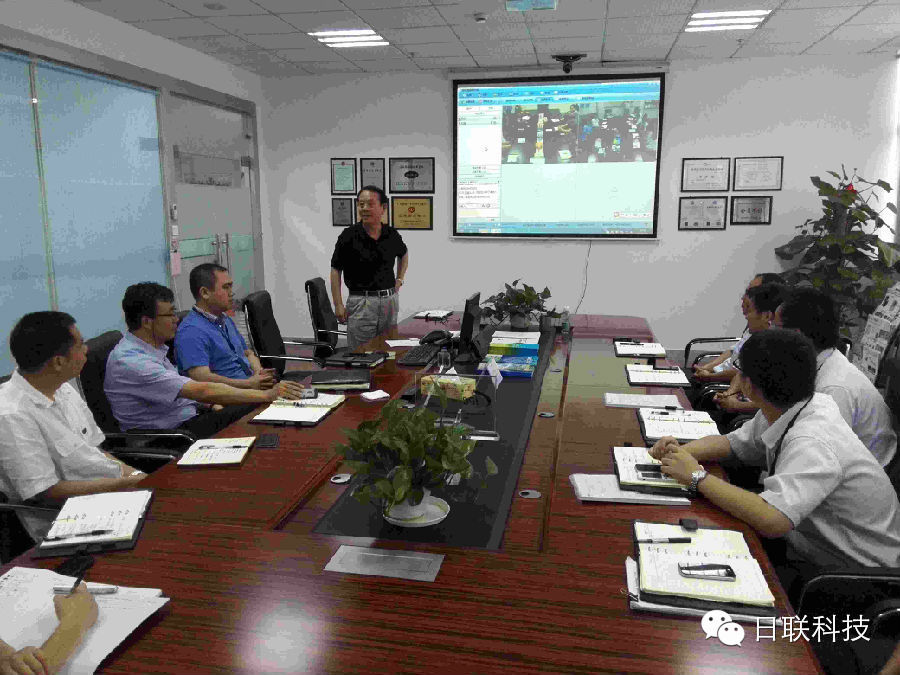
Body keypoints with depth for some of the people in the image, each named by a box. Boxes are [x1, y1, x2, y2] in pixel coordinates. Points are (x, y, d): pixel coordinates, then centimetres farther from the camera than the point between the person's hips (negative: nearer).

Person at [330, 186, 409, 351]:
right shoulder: (349, 236, -7)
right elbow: (336, 270, -3)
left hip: (389, 300, 4)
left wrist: (399, 280, 15)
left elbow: (404, 255, 26)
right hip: (361, 301, -4)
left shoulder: (392, 235, 4)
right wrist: (338, 304, -9)